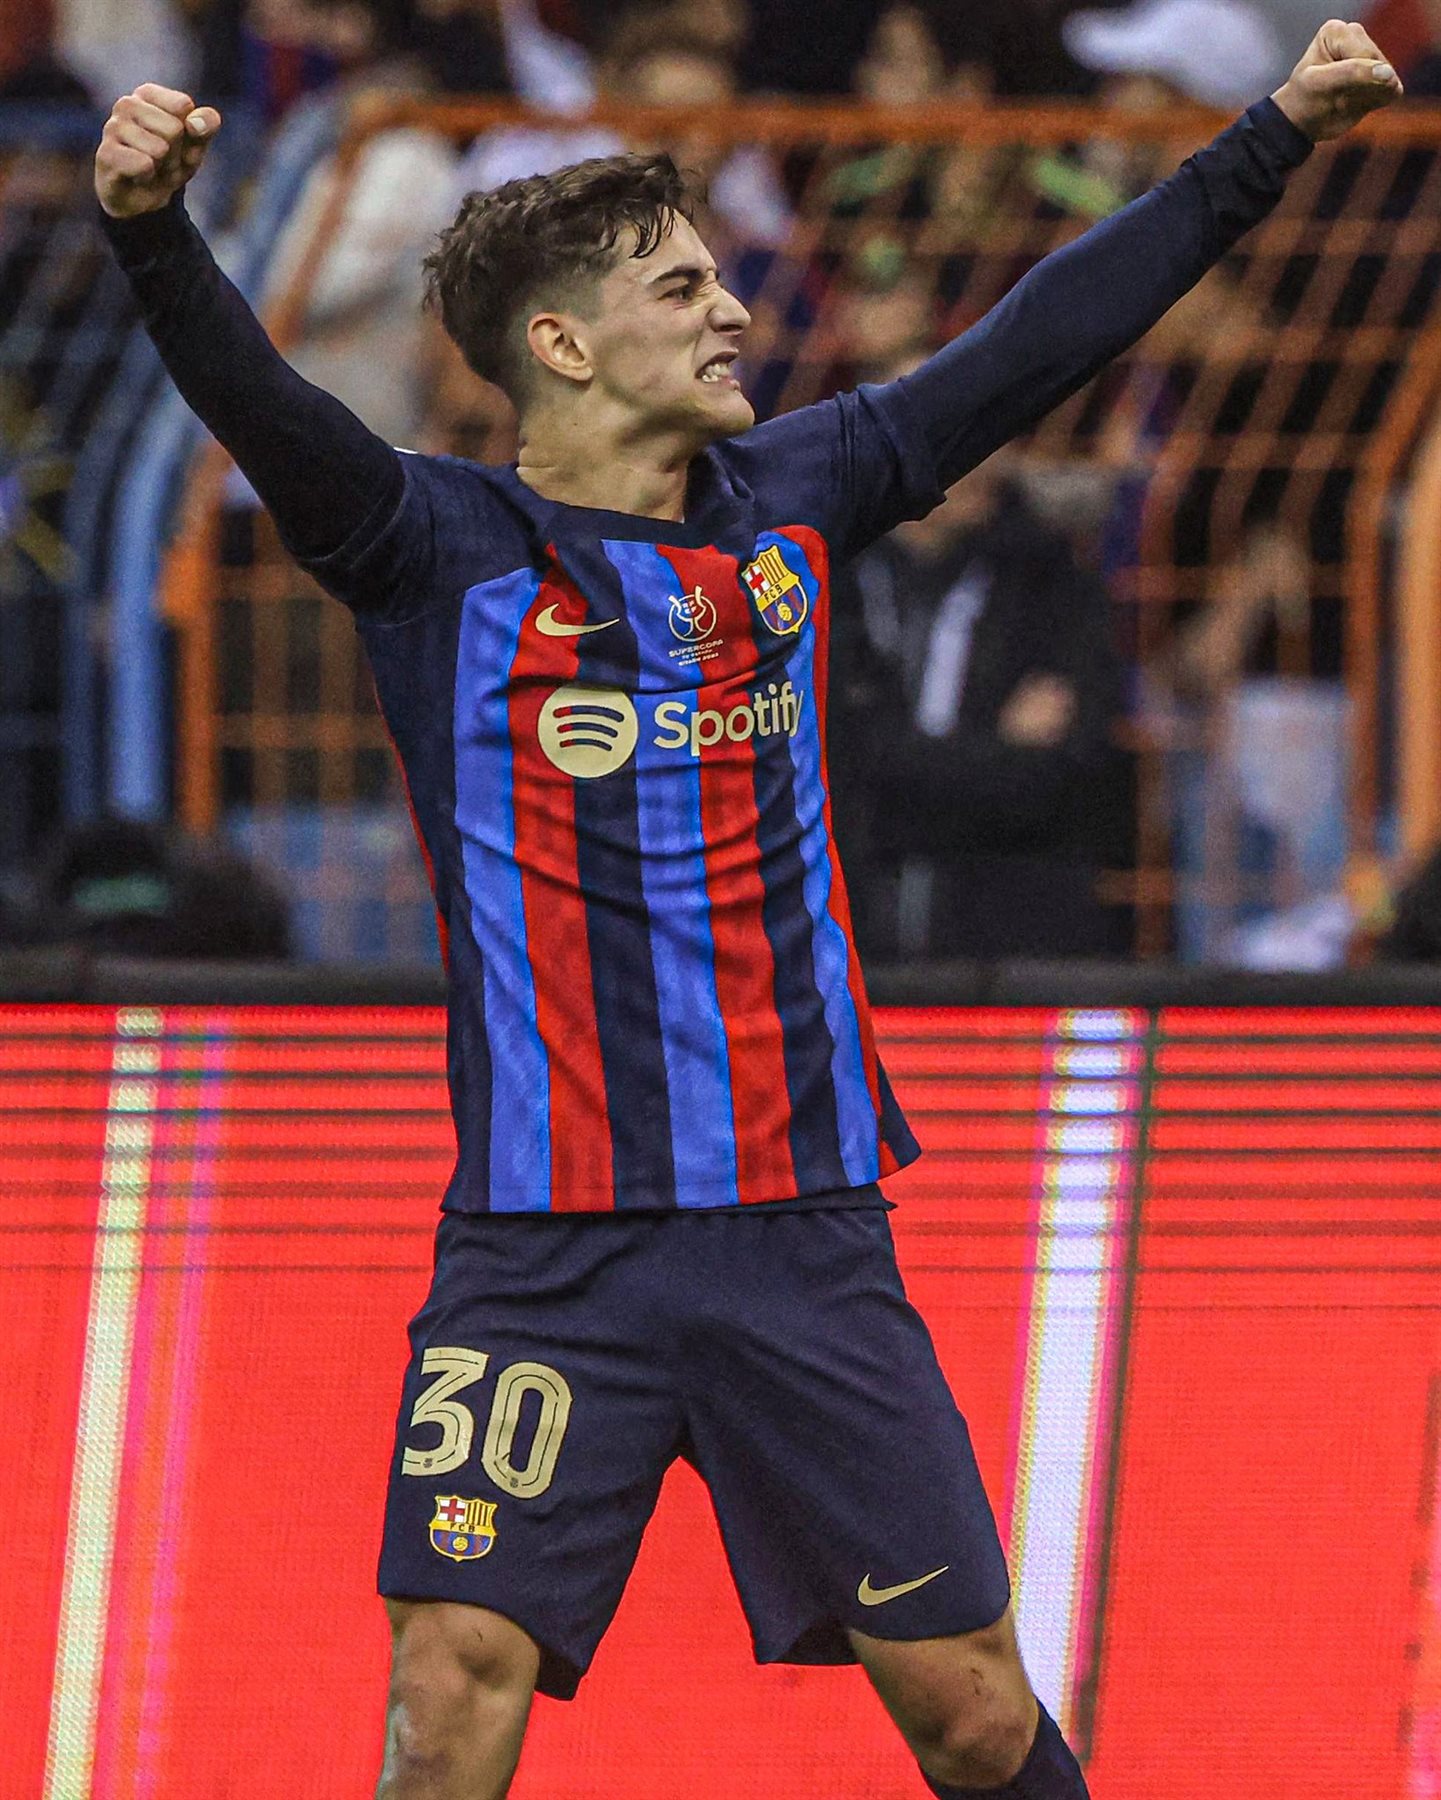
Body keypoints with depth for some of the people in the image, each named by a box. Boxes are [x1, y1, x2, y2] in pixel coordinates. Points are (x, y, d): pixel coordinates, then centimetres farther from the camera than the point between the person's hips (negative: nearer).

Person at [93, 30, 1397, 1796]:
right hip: (545, 1255, -4)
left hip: (806, 1237, 4)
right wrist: (151, 227, -42)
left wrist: (1281, 129, 20)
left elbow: (1039, 341, 17)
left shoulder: (787, 506, 9)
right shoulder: (441, 550, -4)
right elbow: (255, 403, -22)